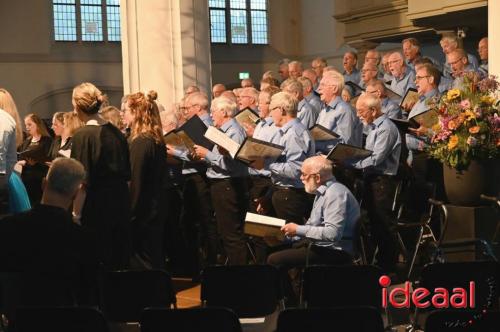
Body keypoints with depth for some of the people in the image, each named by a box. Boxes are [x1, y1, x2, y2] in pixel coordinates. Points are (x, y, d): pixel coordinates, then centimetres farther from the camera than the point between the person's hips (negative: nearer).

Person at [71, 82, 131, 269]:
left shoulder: (83, 135, -14)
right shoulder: (115, 131, 5)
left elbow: (82, 181, -16)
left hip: (97, 205, -6)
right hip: (120, 202, 6)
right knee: (120, 259, 13)